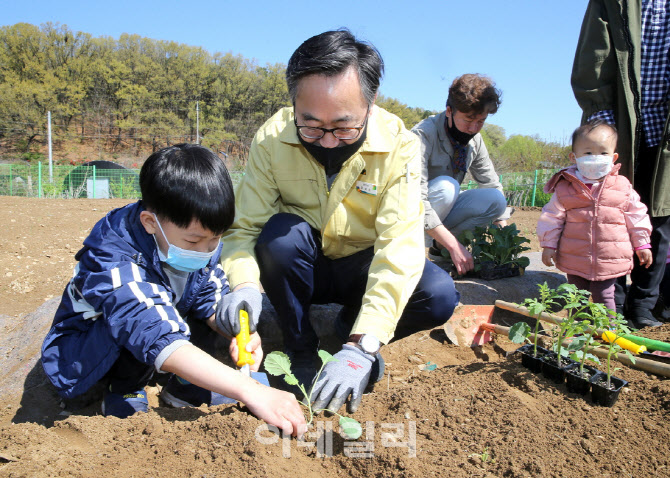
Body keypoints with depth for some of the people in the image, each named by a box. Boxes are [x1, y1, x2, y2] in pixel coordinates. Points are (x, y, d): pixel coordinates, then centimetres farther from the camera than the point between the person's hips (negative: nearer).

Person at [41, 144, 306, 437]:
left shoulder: (201, 239, -14)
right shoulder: (114, 265, -36)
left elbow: (212, 296, -3)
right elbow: (160, 342, -49)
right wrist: (248, 390, -57)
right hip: (81, 354, -6)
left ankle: (183, 385, -4)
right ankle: (125, 392, -9)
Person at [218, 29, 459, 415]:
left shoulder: (398, 145, -22)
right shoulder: (272, 139, -19)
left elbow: (400, 246, -31)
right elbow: (244, 227, -18)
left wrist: (361, 347, -41)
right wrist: (244, 286, -42)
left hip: (363, 267, 0)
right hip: (300, 268, 1)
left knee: (439, 296, -26)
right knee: (282, 234, -33)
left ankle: (351, 330, 4)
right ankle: (301, 351, -8)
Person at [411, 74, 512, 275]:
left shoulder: (474, 140, -2)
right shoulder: (423, 135, -24)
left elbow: (492, 185, 3)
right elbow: (415, 199, -32)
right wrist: (454, 245, -37)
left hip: (441, 211, 6)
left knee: (495, 199, -14)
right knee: (446, 186, -33)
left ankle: (439, 243, -5)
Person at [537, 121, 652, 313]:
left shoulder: (622, 186, 1)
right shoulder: (565, 188, -4)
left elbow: (636, 215, 9)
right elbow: (552, 216, 1)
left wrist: (642, 244, 11)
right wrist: (549, 245, -2)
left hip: (609, 262, 0)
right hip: (575, 260, 1)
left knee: (604, 298, 8)